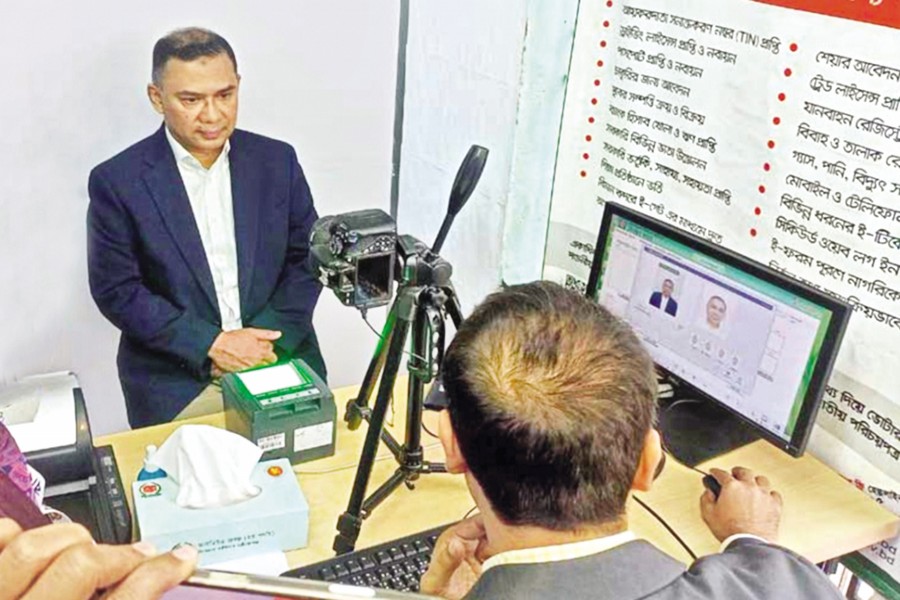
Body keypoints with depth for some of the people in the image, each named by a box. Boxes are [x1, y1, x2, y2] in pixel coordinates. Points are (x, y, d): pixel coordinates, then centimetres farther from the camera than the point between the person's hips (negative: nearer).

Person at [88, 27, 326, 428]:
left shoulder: (277, 160, 3)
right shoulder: (118, 181, -4)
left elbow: (309, 256, 5)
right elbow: (116, 290, -5)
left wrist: (267, 338, -9)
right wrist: (212, 343, -13)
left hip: (281, 360, 2)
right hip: (176, 383, -2)